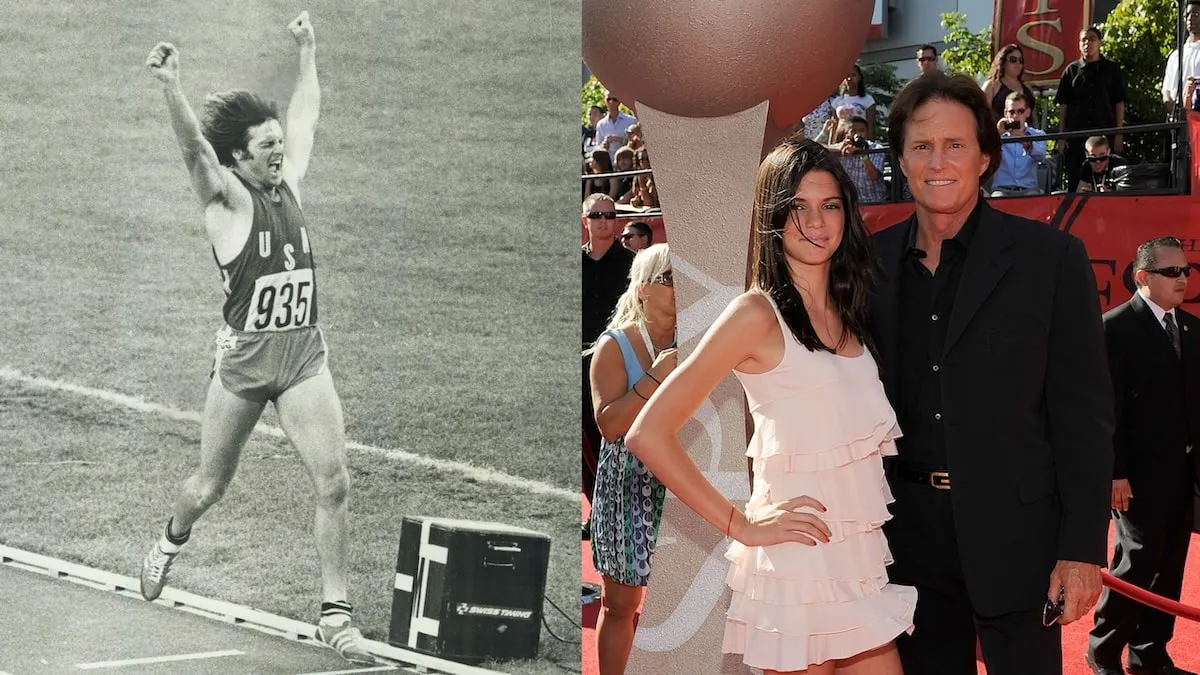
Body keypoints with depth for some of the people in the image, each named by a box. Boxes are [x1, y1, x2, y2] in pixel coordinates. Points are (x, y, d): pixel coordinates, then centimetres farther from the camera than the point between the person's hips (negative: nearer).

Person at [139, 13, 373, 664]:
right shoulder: (226, 197, -6)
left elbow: (305, 117, 25)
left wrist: (308, 53, 31)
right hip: (244, 357, -4)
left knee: (333, 482, -9)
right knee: (209, 485, 13)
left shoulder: (287, 183, 10)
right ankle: (171, 541, 46)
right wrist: (170, 87, -41)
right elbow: (193, 146, -25)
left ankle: (335, 613, -4)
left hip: (304, 355, 4)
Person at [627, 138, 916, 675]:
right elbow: (648, 434, -14)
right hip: (799, 564, -7)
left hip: (862, 562, 7)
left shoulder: (849, 313, 12)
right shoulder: (758, 314, -9)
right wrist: (743, 526, -12)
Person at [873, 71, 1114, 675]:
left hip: (1013, 533, -3)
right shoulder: (872, 262, 6)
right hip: (909, 533, 3)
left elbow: (1083, 413, -5)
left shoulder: (1051, 257, -4)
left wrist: (1083, 550, -10)